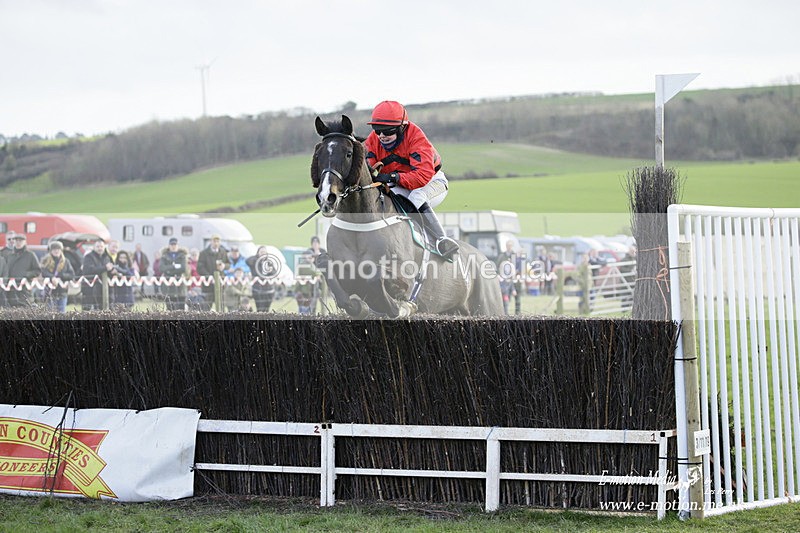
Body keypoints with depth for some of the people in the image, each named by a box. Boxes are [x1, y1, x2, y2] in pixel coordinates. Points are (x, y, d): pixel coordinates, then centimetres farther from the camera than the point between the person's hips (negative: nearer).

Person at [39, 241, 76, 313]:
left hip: (62, 291, 2)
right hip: (50, 290, -2)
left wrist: (61, 276, -11)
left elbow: (72, 275, 4)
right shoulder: (46, 261, 6)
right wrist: (52, 277, -26)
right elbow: (43, 272, -10)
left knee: (62, 312, 1)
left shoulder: (65, 262, 11)